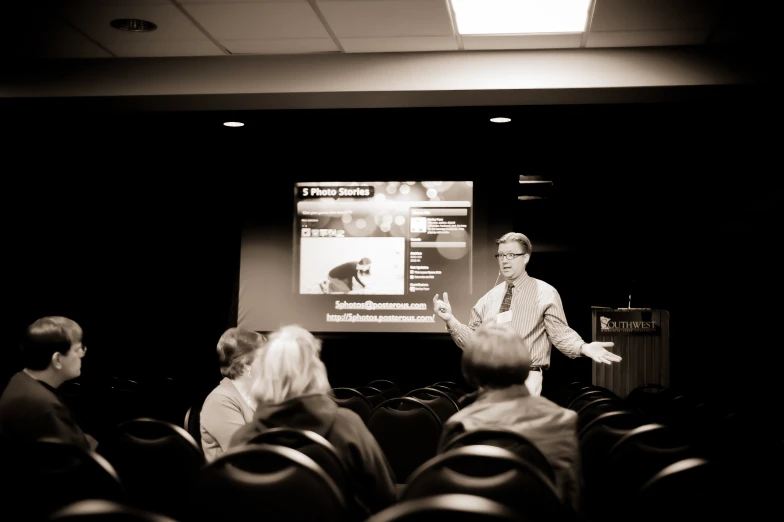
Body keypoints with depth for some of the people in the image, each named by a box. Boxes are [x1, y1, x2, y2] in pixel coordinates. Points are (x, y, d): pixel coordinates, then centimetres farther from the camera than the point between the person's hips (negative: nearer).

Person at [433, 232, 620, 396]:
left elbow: (560, 335, -6)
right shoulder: (489, 298, 10)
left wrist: (584, 348, -25)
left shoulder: (545, 293, -2)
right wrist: (450, 319, -5)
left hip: (526, 379, -4)